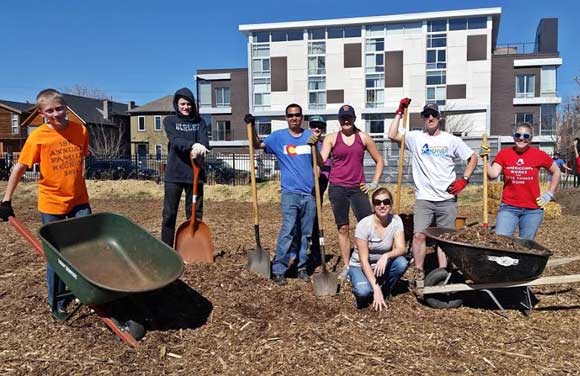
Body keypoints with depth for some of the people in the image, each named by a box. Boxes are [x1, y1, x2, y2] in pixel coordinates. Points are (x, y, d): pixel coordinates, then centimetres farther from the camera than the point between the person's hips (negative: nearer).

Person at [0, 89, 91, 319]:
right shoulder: (38, 137, -11)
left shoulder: (80, 130, -4)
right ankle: (57, 302, 26)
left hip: (79, 200, 2)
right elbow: (19, 168, -5)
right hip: (51, 204, -2)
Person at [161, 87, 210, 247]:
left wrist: (199, 149, -30)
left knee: (195, 214, 5)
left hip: (195, 173, 1)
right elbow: (176, 141, -13)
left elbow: (205, 142, -6)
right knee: (169, 214, 2)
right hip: (174, 174, -1)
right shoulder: (169, 121, 6)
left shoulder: (199, 122, 11)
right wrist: (193, 145, -32)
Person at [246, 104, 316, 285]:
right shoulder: (278, 136, 5)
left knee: (306, 233, 8)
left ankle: (302, 268, 19)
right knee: (288, 230, -14)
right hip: (290, 192, -3)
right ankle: (278, 270, -8)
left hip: (309, 192, 3)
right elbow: (258, 145, 0)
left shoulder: (310, 136, 10)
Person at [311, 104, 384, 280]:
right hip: (337, 188, -1)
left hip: (358, 188, 1)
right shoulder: (331, 138, 3)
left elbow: (379, 161, 13)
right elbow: (321, 161, -9)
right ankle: (346, 267, 15)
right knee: (342, 228, 5)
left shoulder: (363, 138, 5)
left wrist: (374, 183, 6)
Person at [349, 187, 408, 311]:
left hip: (381, 266, 4)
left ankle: (385, 293, 0)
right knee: (364, 291, -34)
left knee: (401, 262, -27)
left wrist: (386, 256, -40)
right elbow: (364, 261, -24)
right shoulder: (364, 225, -24)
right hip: (360, 267, -4)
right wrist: (376, 288, -30)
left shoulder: (396, 220, -12)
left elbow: (401, 249, -17)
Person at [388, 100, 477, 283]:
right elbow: (392, 135, -9)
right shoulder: (415, 137, 3)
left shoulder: (451, 140, 4)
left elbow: (473, 158, 11)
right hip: (423, 198, -1)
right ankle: (418, 272, 7)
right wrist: (400, 112, -6)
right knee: (419, 235, -8)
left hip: (447, 198, 1)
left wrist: (464, 180, -1)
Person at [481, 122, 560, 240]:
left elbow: (556, 171, 12)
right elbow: (493, 175, -9)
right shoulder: (504, 153, 0)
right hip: (508, 208, 0)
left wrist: (549, 194, 7)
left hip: (532, 210, 1)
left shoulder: (538, 154, 0)